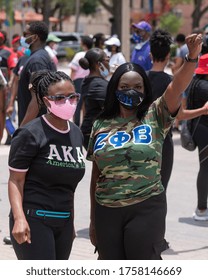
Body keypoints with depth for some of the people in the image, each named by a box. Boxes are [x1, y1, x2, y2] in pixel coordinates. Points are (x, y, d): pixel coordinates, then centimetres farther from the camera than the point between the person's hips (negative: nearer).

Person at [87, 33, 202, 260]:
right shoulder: (101, 125, 7)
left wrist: (192, 57, -36)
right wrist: (93, 220, 13)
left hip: (146, 208, -3)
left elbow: (177, 87, -18)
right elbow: (96, 175, 11)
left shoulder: (154, 116, 0)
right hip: (107, 211, 3)